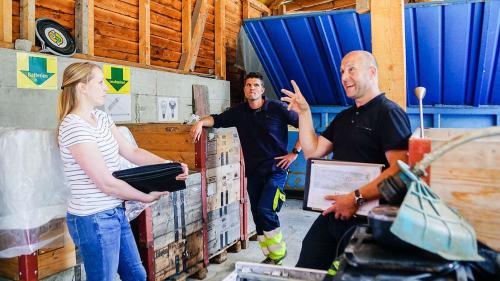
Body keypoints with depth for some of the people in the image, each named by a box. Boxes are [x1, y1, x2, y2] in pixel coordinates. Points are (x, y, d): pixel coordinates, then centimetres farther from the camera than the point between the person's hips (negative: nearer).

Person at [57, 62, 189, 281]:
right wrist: (148, 197, -10)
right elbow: (106, 183, -22)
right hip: (94, 219, -8)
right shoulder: (74, 126, -20)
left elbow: (132, 152, 8)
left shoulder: (101, 117, 7)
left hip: (115, 212, 9)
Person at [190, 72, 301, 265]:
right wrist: (201, 122, -13)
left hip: (276, 169, -5)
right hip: (253, 172, 5)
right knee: (258, 215, 8)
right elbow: (217, 119, 8)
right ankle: (270, 257, 24)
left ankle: (278, 252, 7)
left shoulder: (277, 108, -8)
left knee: (265, 210, -17)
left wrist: (295, 152, -7)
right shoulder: (239, 111, 6)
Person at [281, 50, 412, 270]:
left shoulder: (389, 113, -12)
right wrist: (304, 113, 5)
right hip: (333, 212, 8)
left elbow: (400, 171, -23)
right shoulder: (344, 117, 16)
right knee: (304, 273, 13)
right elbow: (312, 151, 12)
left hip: (365, 219, -8)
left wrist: (357, 198, -28)